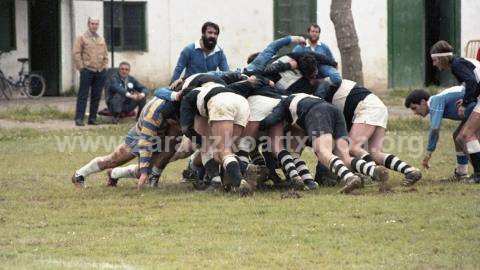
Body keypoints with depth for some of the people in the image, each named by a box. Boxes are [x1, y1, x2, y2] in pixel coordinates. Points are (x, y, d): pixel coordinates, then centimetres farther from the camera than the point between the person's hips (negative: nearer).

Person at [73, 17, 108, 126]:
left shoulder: (101, 40, 15)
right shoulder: (82, 38, 0)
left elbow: (105, 55, 22)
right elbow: (76, 54, -4)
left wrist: (104, 66, 11)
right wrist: (81, 67, -9)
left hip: (100, 72, 5)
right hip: (87, 71, -5)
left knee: (96, 96, 6)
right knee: (83, 96, -6)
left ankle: (93, 118, 12)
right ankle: (79, 118, -7)